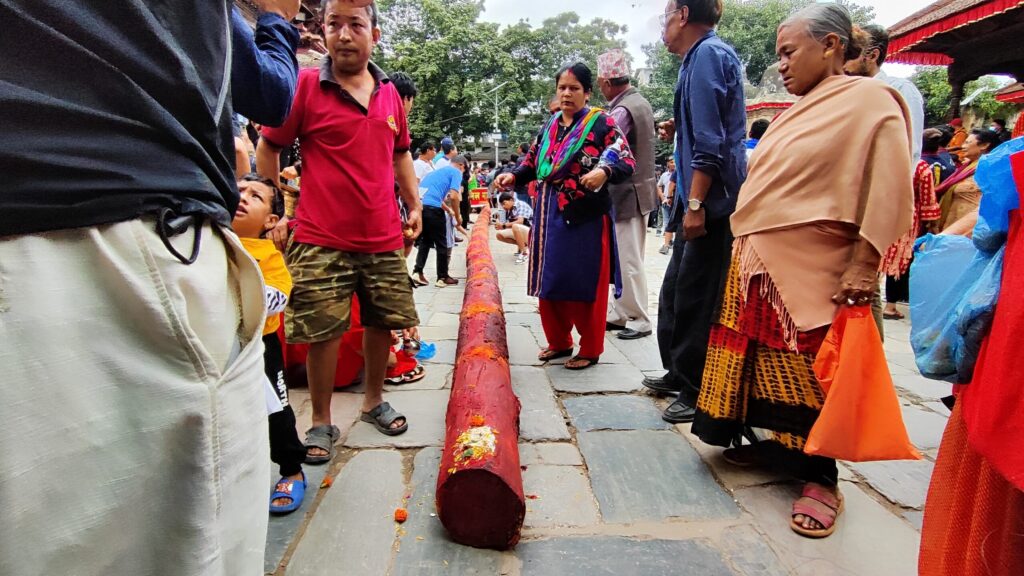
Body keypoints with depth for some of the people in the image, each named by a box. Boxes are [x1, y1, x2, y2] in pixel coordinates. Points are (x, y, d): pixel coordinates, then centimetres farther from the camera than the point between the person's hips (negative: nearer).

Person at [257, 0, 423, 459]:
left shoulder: (390, 93, 10)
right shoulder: (305, 85, -3)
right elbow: (267, 150, 3)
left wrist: (414, 206, 15)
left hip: (384, 238, 5)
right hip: (321, 240, -4)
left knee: (384, 323, 11)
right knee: (322, 332, -1)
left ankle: (374, 401, 33)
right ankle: (321, 422, 18)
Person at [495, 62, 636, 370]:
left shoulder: (601, 123, -4)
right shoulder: (549, 125, 13)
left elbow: (626, 162, -11)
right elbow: (533, 161, 19)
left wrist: (604, 172, -31)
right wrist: (513, 176, 1)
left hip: (586, 216, -6)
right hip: (550, 214, 6)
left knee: (585, 283, 0)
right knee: (550, 279, 10)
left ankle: (590, 349, 16)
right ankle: (559, 342, 27)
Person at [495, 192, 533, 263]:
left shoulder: (521, 205, -15)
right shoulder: (507, 210, 4)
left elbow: (520, 221, -27)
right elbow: (509, 225, -1)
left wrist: (504, 225, -31)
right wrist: (499, 226, -22)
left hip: (530, 231, -8)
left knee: (515, 226, -35)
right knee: (499, 235, -1)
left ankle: (525, 253, -23)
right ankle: (522, 245, 9)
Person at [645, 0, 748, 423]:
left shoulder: (707, 55, -11)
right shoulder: (699, 56, 18)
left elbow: (710, 140, -21)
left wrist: (695, 204, -23)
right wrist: (680, 131, 17)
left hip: (710, 201, -10)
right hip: (696, 199, 10)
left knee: (696, 297, -3)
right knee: (676, 290, 16)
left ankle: (698, 392, 10)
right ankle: (679, 373, 30)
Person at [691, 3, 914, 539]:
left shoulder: (870, 102, -6)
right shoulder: (799, 111, 17)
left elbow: (888, 193, -13)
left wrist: (862, 266, -18)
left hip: (810, 272, -7)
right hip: (757, 263, 7)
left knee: (809, 371, -2)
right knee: (765, 359, 11)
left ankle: (821, 478, 13)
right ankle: (779, 443, 29)